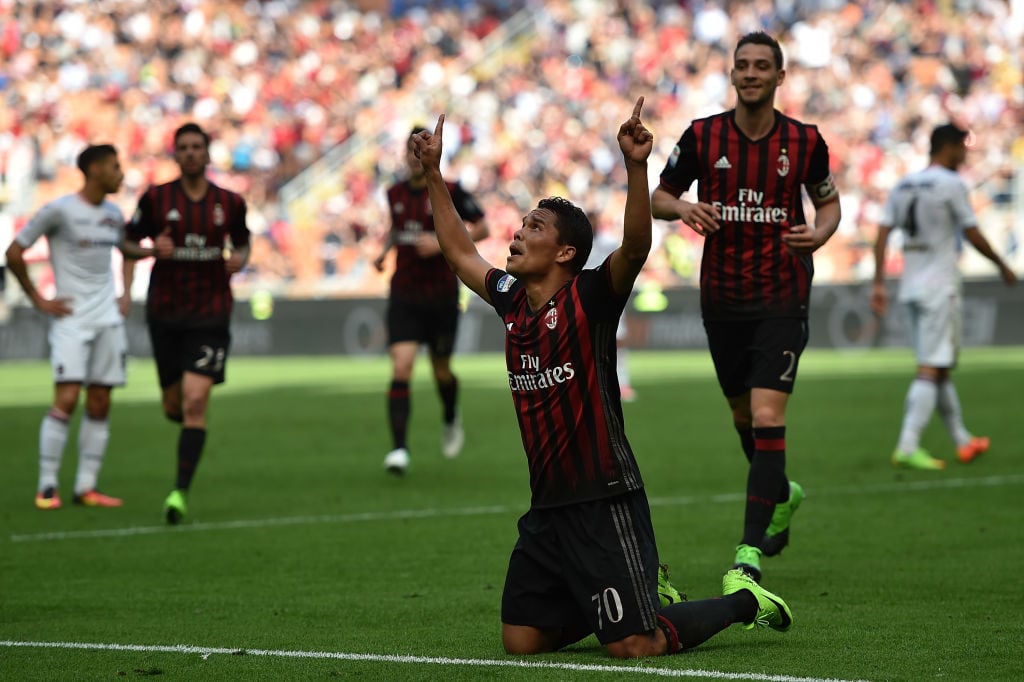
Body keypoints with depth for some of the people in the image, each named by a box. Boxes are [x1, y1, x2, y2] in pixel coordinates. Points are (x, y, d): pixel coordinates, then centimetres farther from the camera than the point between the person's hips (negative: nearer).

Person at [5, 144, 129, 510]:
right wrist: (38, 300, -5)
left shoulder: (114, 214, 11)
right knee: (66, 399, -14)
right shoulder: (59, 210, -8)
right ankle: (46, 486, -7)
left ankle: (86, 487, 7)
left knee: (99, 404, 3)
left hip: (108, 319, 6)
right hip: (70, 318, -6)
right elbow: (14, 252, -5)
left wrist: (125, 297, 17)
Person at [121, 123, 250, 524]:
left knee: (195, 402, -15)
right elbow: (128, 243, 6)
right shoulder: (156, 198, -1)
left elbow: (242, 242, 19)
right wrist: (151, 249, -15)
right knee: (174, 407, 8)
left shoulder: (230, 203, 2)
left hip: (211, 314, -1)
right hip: (165, 314, 1)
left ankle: (181, 492, -14)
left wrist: (240, 258, -5)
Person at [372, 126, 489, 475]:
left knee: (441, 371, 12)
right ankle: (399, 449, -17)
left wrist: (442, 242, -17)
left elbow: (482, 228, -4)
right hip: (403, 296, 2)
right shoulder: (395, 193, 5)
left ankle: (451, 420, 46)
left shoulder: (449, 192, -8)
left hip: (441, 295, -2)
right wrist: (385, 249, 5)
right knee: (401, 369, -15)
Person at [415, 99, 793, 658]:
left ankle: (742, 600, 16)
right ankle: (643, 591, 26)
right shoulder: (512, 302, 11)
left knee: (633, 646, -11)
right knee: (521, 640, 7)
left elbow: (636, 246, -26)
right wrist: (433, 174, 26)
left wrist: (635, 167, -38)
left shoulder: (590, 298, -9)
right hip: (546, 508, 8)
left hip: (604, 502, -7)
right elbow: (459, 253, 27)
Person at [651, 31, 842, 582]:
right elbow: (658, 197, 6)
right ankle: (782, 495, 46)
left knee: (767, 416, -16)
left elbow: (828, 201, 11)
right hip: (722, 298, 3)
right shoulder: (702, 137, -4)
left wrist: (819, 234, -11)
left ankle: (750, 548, -16)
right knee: (743, 417, 16)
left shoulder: (805, 141, -4)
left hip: (782, 298, -3)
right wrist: (682, 208, -17)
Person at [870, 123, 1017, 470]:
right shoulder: (951, 184, -10)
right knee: (931, 369, -9)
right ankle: (907, 447, -17)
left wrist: (878, 284, 6)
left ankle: (962, 440, 24)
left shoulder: (902, 186, 10)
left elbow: (882, 236, 5)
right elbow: (973, 234, -8)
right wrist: (1002, 266, 6)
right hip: (939, 286, -8)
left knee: (941, 367, 15)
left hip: (911, 286, 8)